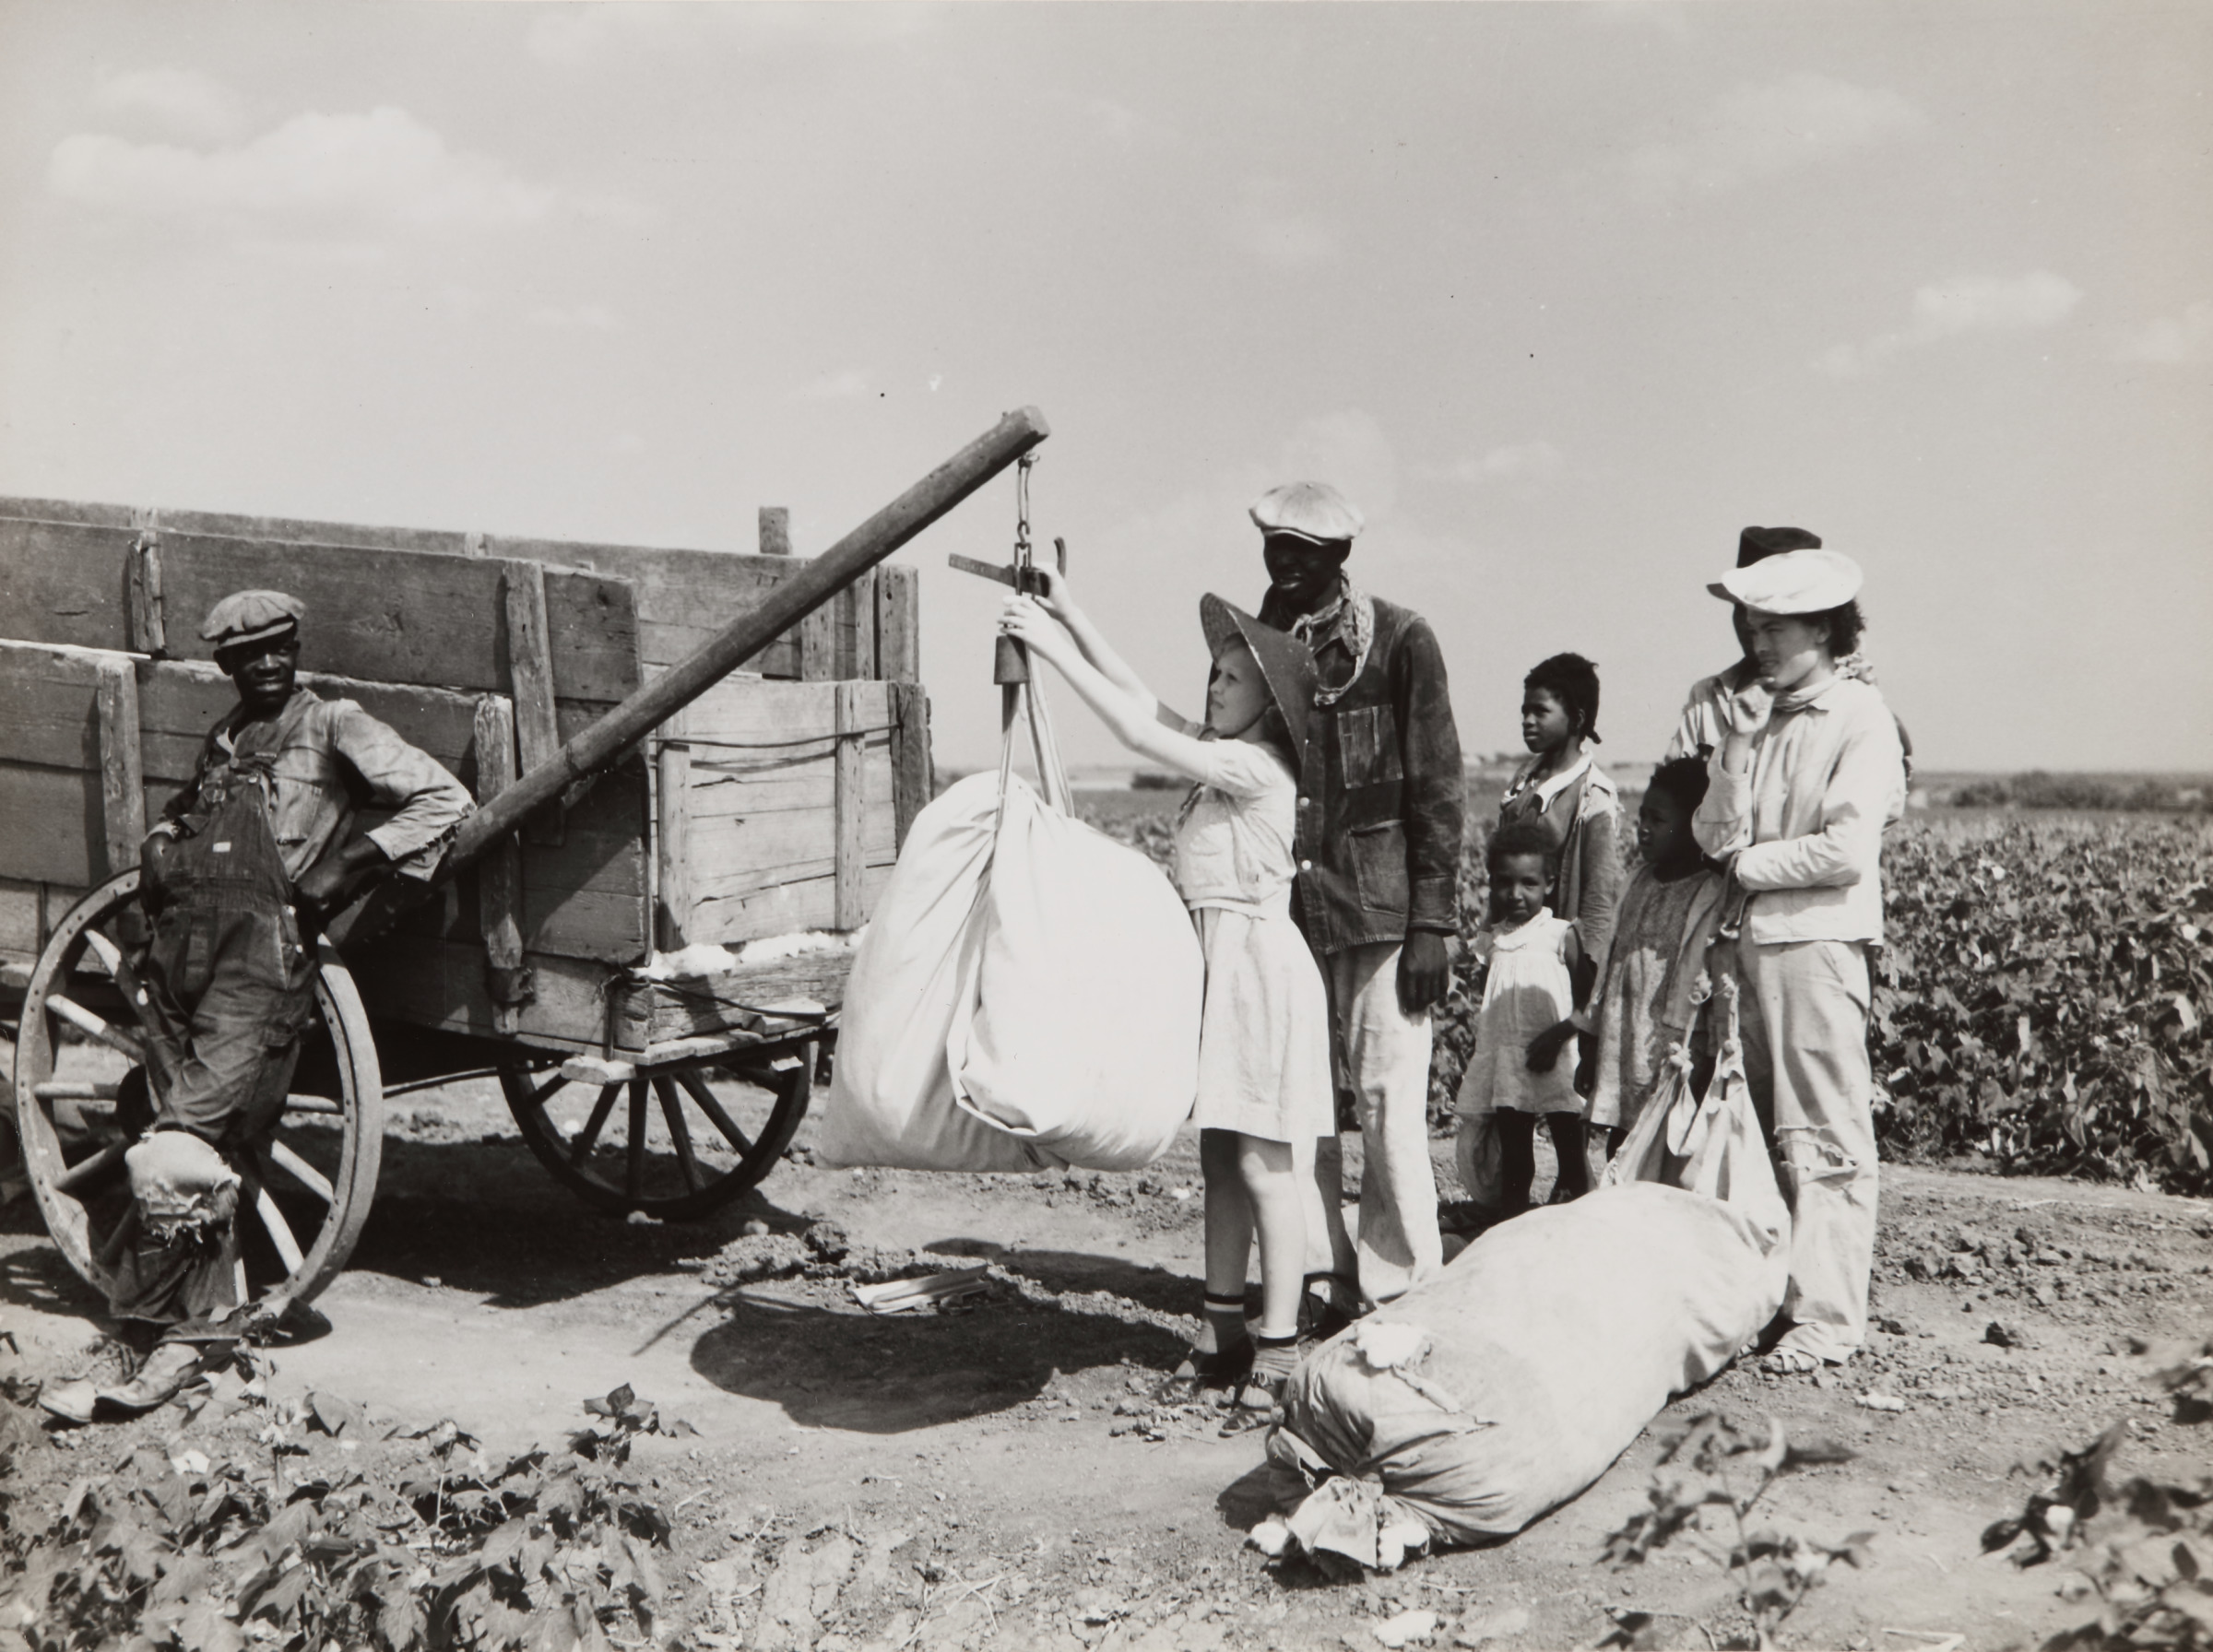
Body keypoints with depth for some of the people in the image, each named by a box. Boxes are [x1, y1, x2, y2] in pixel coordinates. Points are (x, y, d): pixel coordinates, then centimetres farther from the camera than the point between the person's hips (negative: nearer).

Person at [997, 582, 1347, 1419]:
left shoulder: (1258, 768, -14)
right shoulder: (1220, 759, 11)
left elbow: (1142, 735, -19)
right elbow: (1144, 700, 12)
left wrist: (1059, 652, -16)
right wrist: (1071, 615, 7)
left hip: (1259, 965, -9)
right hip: (1210, 964, 9)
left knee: (1266, 1165, -5)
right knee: (1220, 1161, 12)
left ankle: (1278, 1351, 2)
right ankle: (1223, 1334, 21)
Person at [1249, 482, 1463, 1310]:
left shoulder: (1400, 639, -1)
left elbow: (1436, 788, -2)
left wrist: (1432, 923, -7)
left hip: (1380, 902, -4)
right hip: (1282, 905, 4)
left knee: (1387, 1095, -3)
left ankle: (1401, 1289, 9)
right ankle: (1316, 1277, 16)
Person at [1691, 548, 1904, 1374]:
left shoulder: (1861, 716, -4)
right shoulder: (1755, 718, 14)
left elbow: (1844, 851, -14)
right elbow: (1715, 836, 4)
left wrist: (1748, 863, -4)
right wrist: (1736, 748, -7)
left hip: (1818, 940, -7)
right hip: (1752, 936, 7)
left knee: (1825, 1135, -4)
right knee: (1763, 1129, 10)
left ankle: (1828, 1315, -1)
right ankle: (1765, 1292, 17)